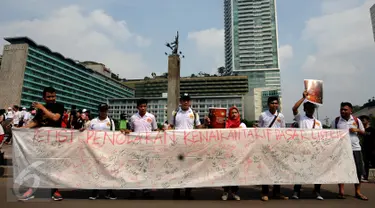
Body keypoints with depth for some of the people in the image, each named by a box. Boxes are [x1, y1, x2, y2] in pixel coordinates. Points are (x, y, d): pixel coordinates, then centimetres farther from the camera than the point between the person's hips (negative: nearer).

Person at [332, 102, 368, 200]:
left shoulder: (357, 120, 6)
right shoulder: (336, 121, 1)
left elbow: (363, 133, 12)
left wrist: (357, 130, -8)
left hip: (355, 148, 2)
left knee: (358, 170, 5)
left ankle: (358, 192, 19)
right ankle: (341, 191, 12)